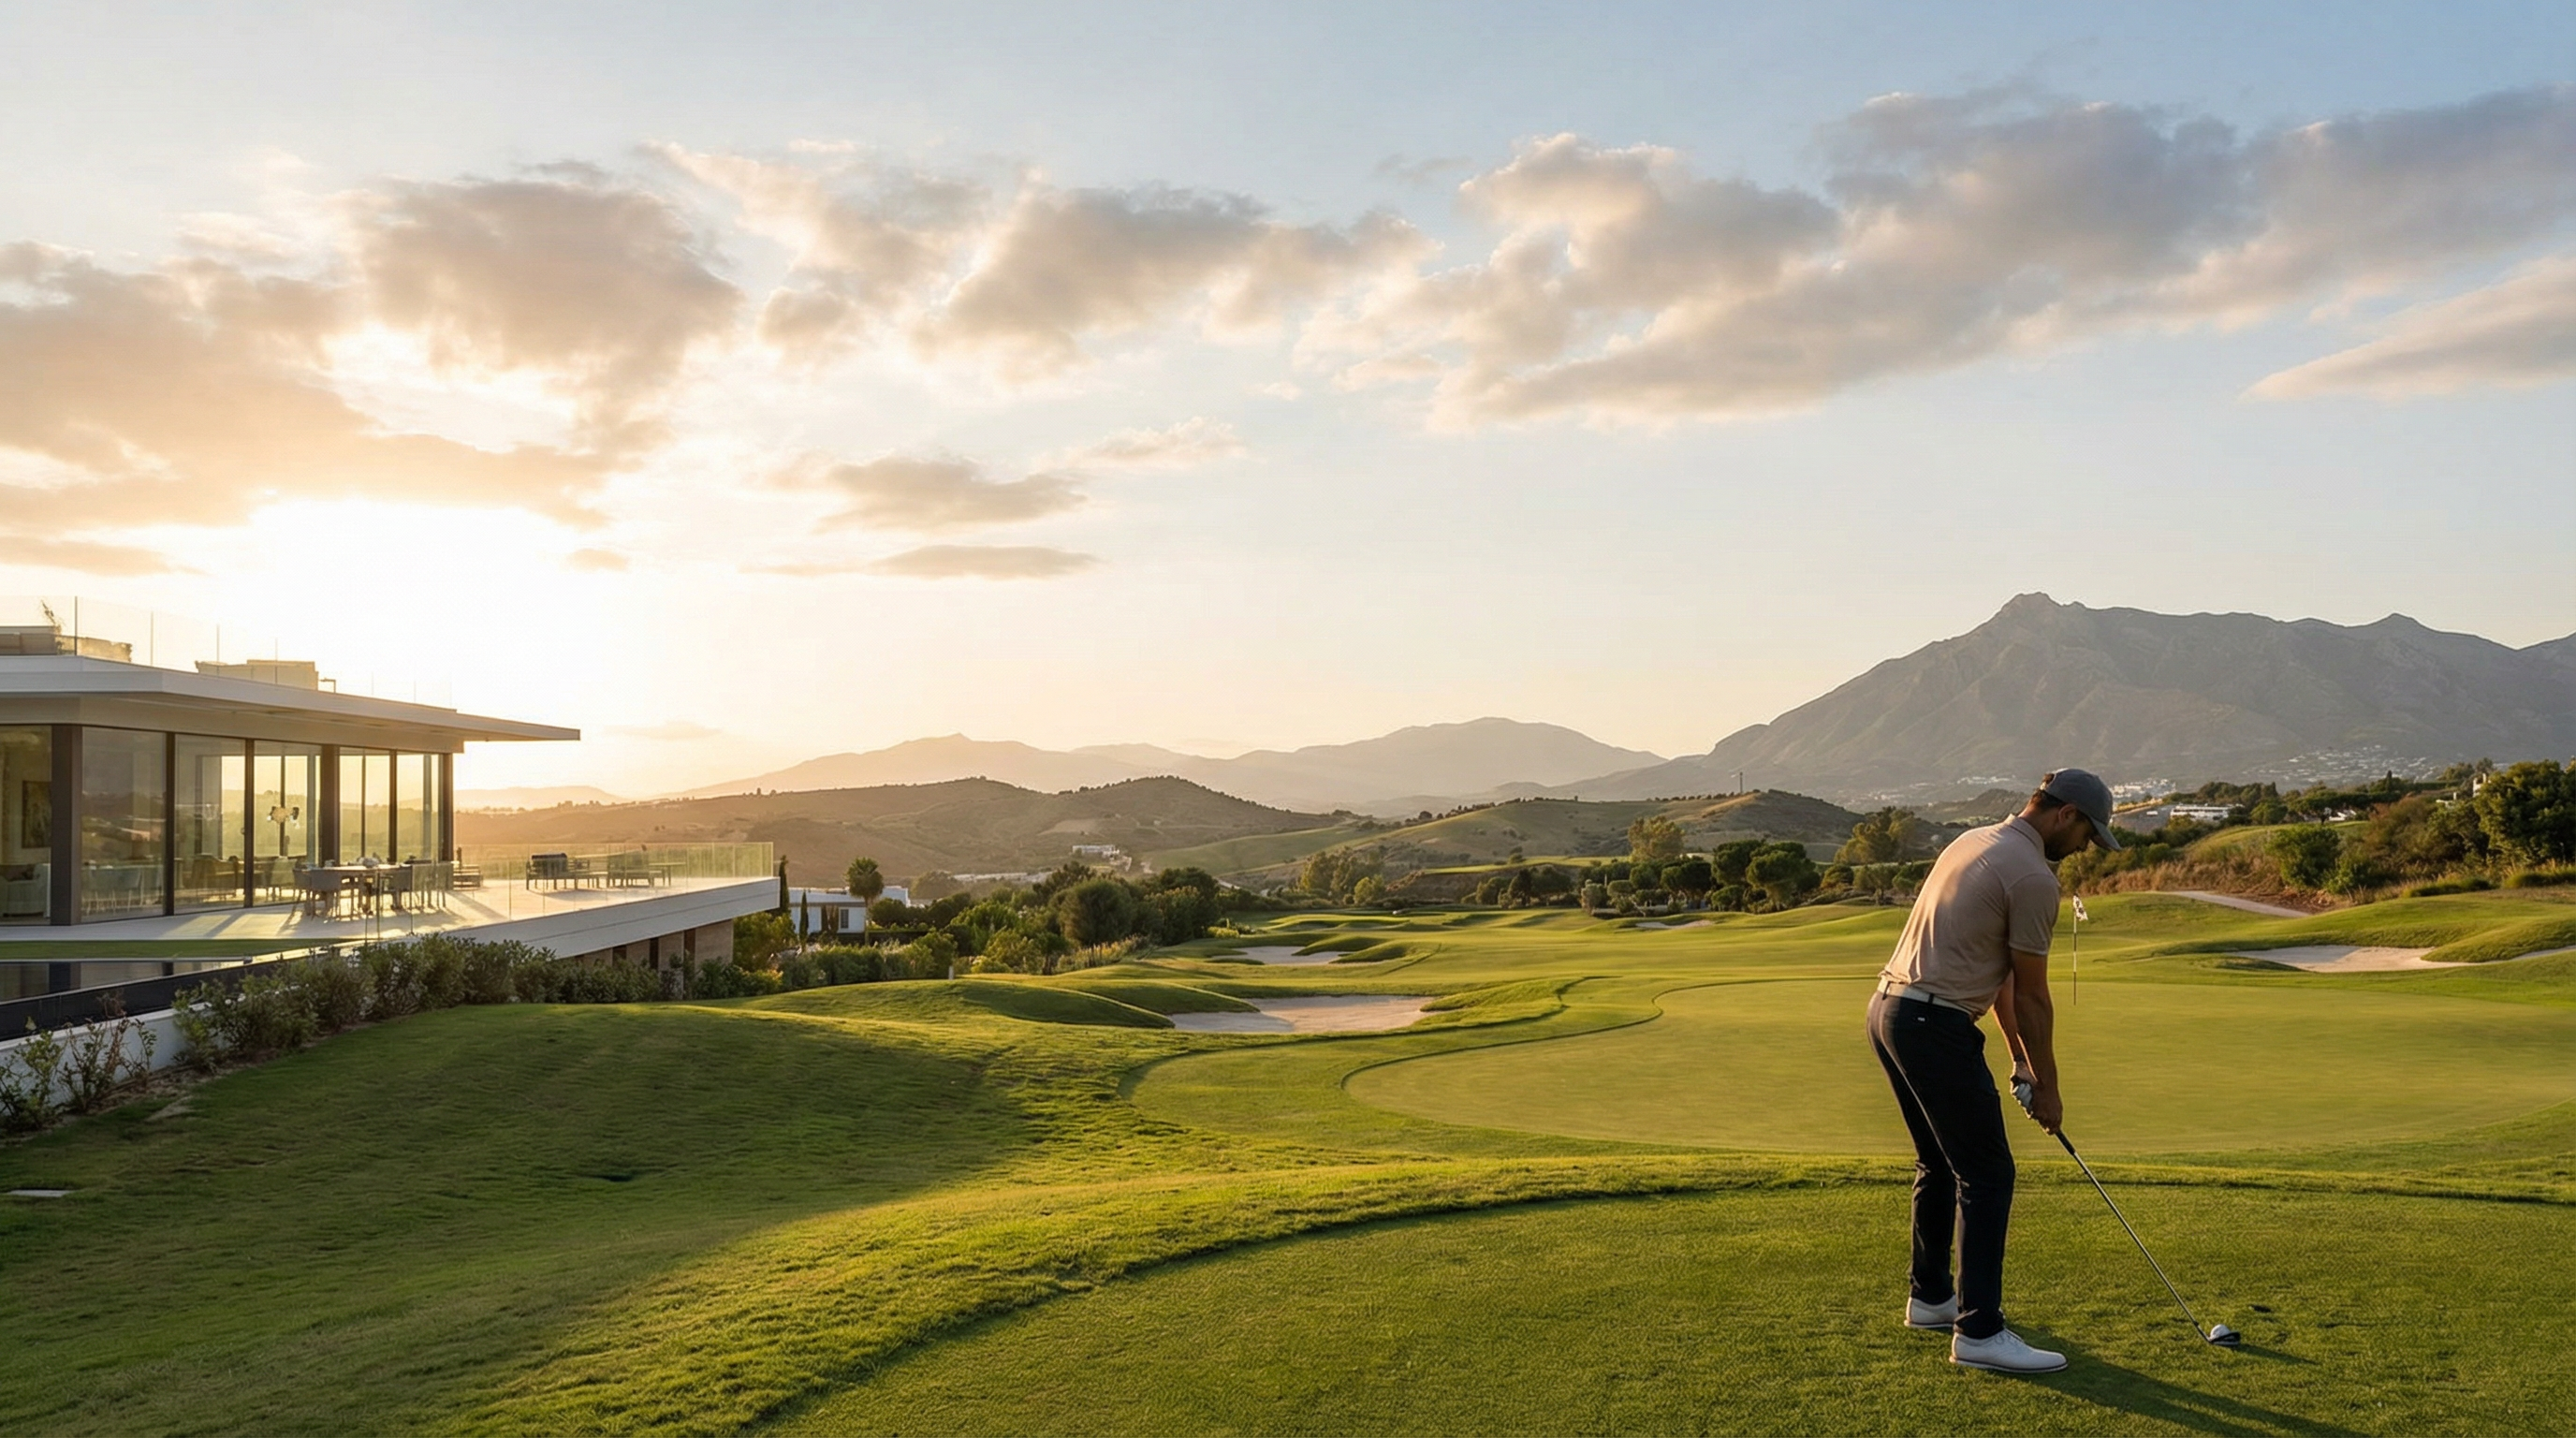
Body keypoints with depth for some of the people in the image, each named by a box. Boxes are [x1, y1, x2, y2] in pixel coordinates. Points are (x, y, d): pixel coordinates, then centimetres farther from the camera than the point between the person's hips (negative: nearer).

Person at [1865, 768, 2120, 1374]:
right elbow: (2031, 995, -6)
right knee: (1987, 1175, -4)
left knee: (1940, 1163, 21)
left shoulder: (1974, 842, 17)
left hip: (1889, 1011, 10)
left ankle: (1931, 1297, 31)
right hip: (1935, 1027, -10)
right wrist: (2047, 1087, 5)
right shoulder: (2033, 877, -12)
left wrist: (2019, 1055, 22)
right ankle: (1978, 1330, -3)